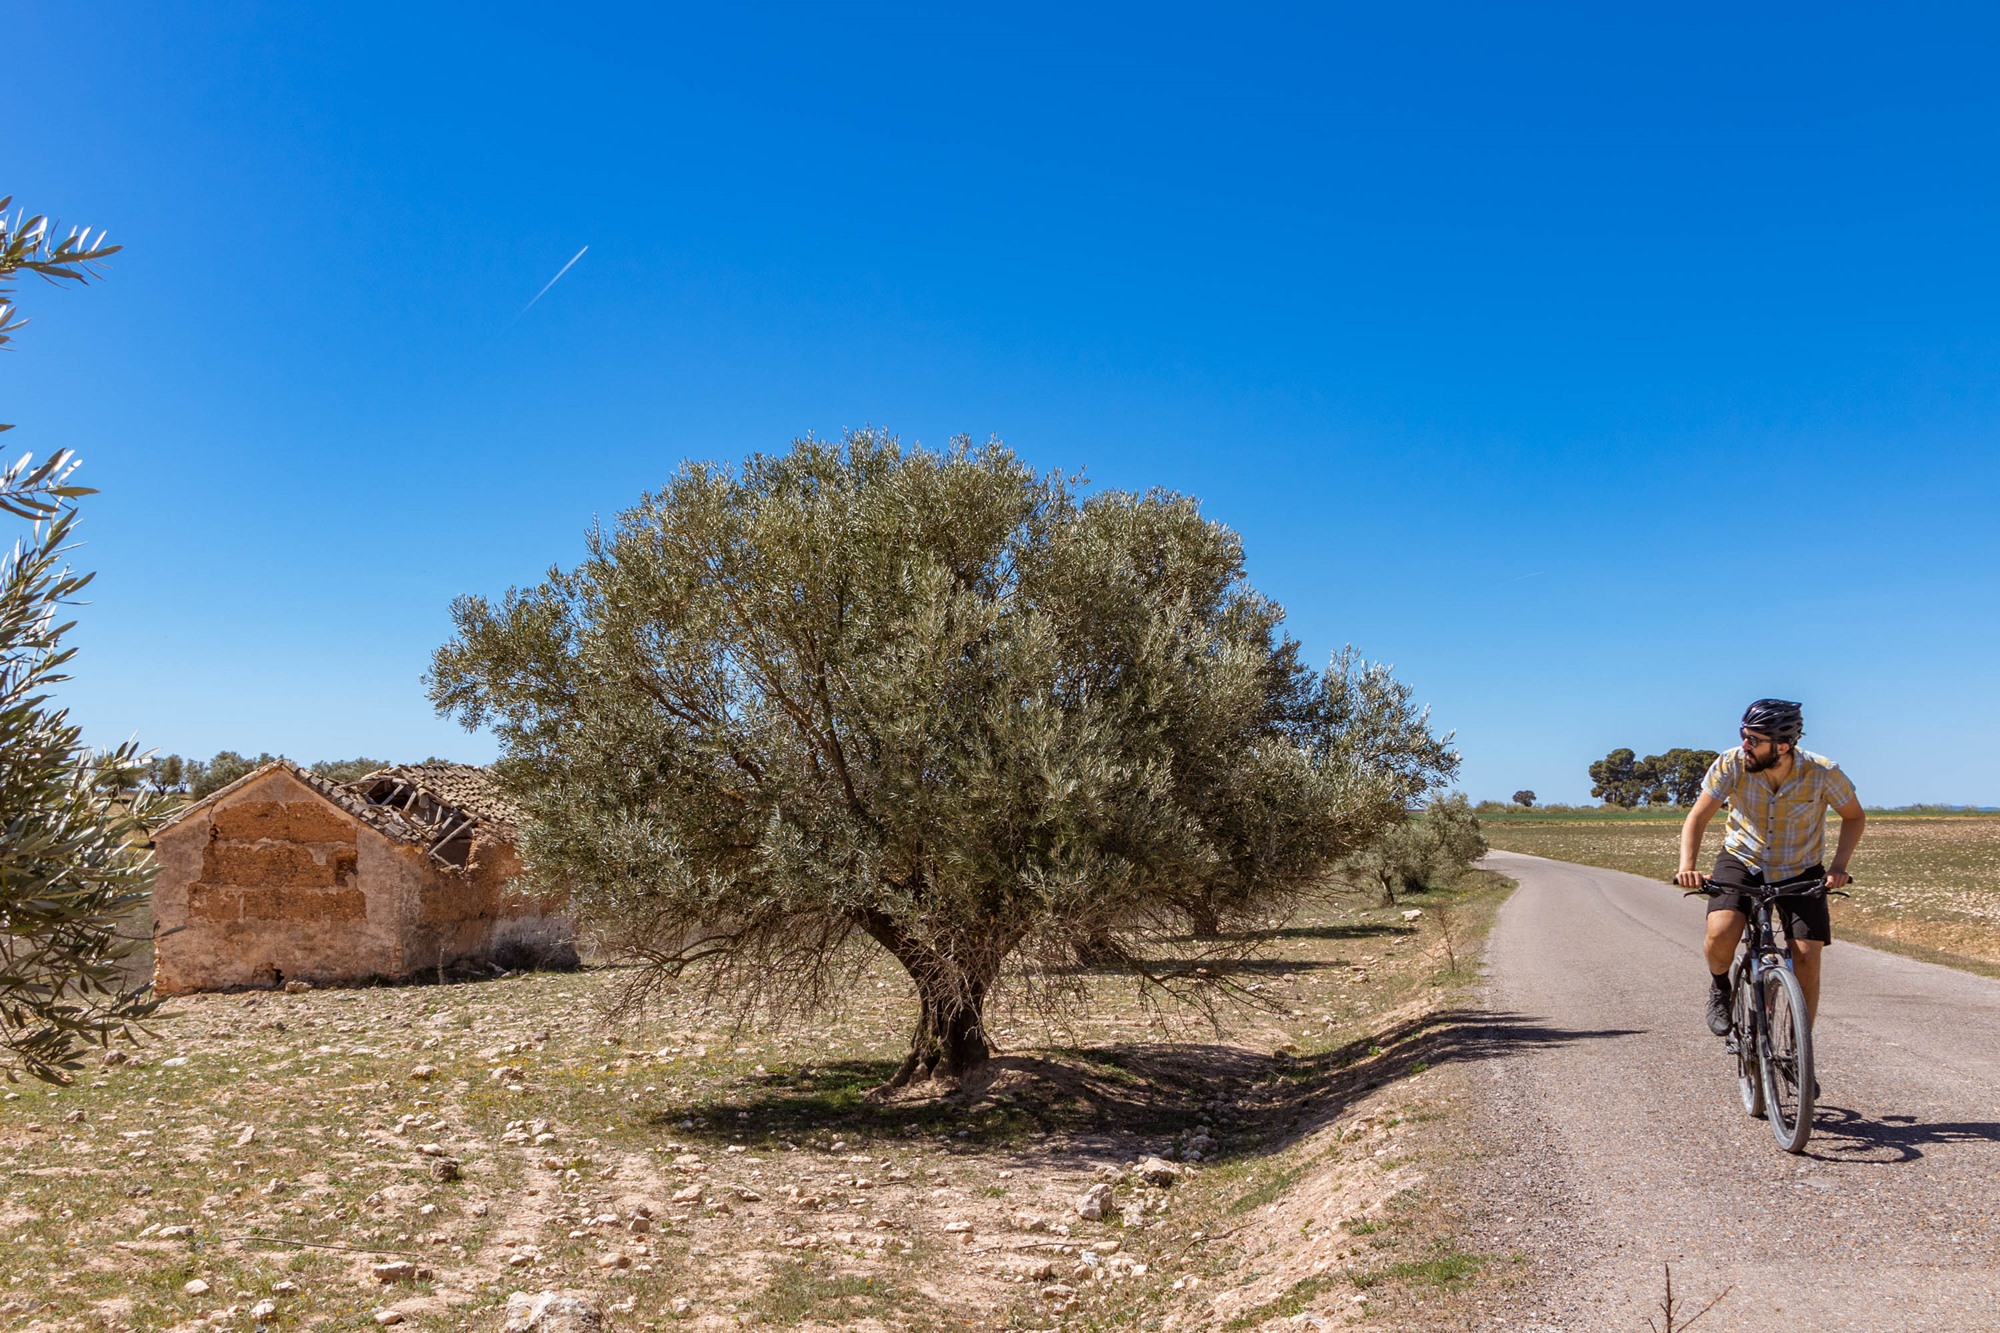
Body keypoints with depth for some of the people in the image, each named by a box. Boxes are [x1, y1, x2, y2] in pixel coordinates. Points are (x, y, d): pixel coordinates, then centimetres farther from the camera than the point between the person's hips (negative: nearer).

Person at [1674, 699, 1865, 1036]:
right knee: (1720, 934, -26)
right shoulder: (1731, 764, -21)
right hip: (1742, 862, -1)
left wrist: (1839, 865, -18)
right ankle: (1720, 988, 8)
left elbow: (1854, 817, -3)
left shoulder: (1823, 773, -20)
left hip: (1800, 871, 1)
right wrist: (1687, 867, -30)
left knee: (1807, 959, -8)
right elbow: (1697, 818, -15)